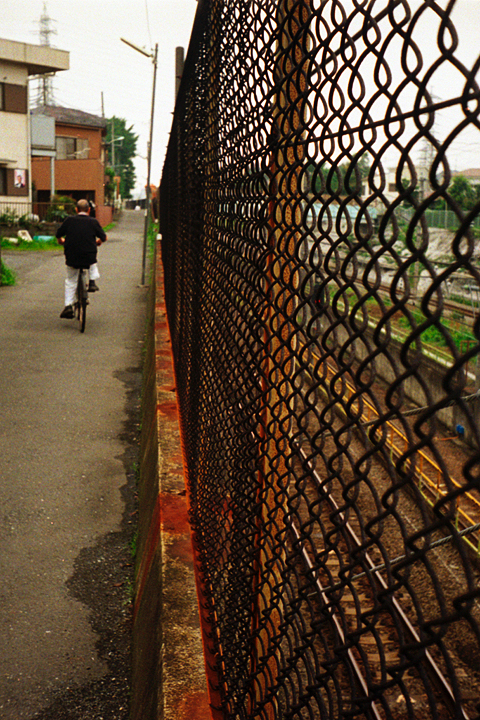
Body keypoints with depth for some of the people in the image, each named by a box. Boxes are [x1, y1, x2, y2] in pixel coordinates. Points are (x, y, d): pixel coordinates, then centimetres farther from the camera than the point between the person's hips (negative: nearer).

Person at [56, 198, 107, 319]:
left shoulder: (69, 220, 3)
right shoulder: (93, 222, 2)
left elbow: (58, 235, 10)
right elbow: (104, 238, 8)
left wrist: (61, 241, 33)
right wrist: (98, 242, 31)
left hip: (71, 258, 1)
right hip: (89, 257, 0)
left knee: (70, 282, 16)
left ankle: (68, 305, 8)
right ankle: (92, 282, 20)